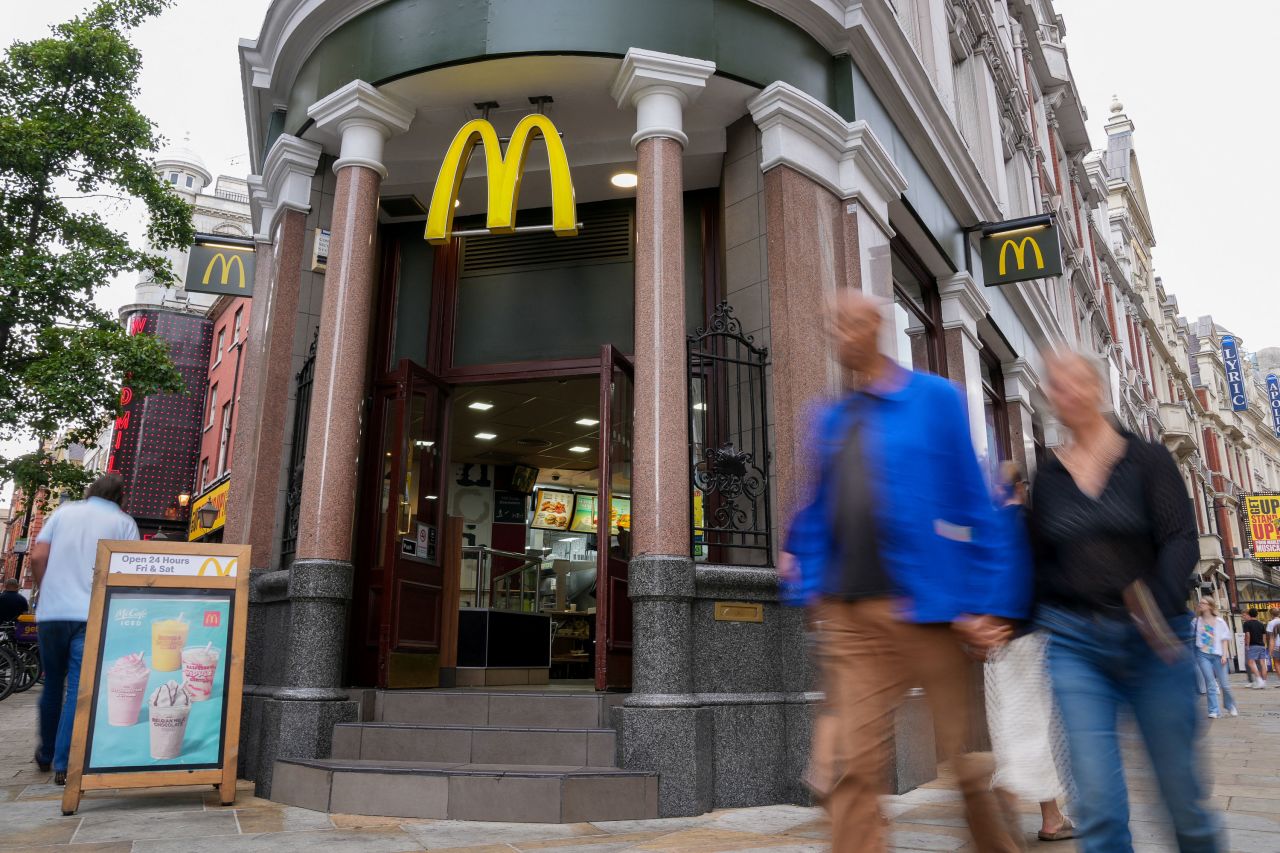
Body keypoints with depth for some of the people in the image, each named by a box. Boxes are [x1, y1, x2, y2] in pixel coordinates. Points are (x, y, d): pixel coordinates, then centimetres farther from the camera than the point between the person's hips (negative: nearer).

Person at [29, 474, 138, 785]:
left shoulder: (65, 511, 11)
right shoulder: (124, 523, 4)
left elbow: (37, 556, 3)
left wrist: (48, 590, 17)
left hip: (51, 611, 3)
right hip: (93, 616, -3)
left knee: (53, 684, 18)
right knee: (79, 689, -1)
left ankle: (46, 754, 33)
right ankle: (63, 765, -4)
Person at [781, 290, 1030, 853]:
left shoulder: (934, 399, -1)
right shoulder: (833, 418, 14)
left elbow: (972, 504, -5)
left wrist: (986, 602, -8)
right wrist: (806, 580, 9)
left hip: (926, 607, -4)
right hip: (848, 612, 4)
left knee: (966, 757, 10)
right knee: (852, 769, 2)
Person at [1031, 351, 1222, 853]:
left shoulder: (1147, 460, 2)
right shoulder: (1048, 477, 8)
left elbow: (1181, 540, -8)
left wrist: (1160, 600, -26)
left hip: (1151, 642, -1)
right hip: (1074, 644, 1)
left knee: (1180, 790, 9)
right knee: (1097, 805, -7)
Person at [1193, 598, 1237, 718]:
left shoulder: (1219, 621, 2)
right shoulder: (1197, 621, 6)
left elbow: (1224, 640, 2)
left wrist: (1224, 655, -6)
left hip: (1217, 654, -1)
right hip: (1203, 654, 1)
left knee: (1224, 684, 4)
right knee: (1210, 684, -4)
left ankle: (1231, 706, 30)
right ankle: (1213, 711, 0)